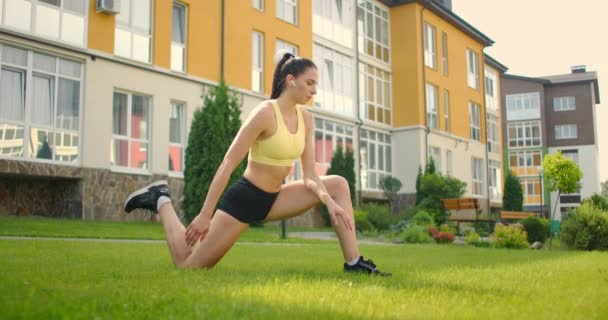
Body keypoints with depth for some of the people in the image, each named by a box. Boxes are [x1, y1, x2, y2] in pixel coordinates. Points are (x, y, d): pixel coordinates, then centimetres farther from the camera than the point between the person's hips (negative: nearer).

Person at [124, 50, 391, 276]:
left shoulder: (306, 118, 1)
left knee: (338, 185, -4)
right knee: (187, 265, 1)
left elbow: (309, 176, -1)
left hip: (272, 199, 7)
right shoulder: (265, 113, -21)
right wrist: (205, 214, -23)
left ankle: (354, 262, -6)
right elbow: (228, 164, -22)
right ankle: (161, 200, 21)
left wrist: (329, 202, -21)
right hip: (245, 197, -7)